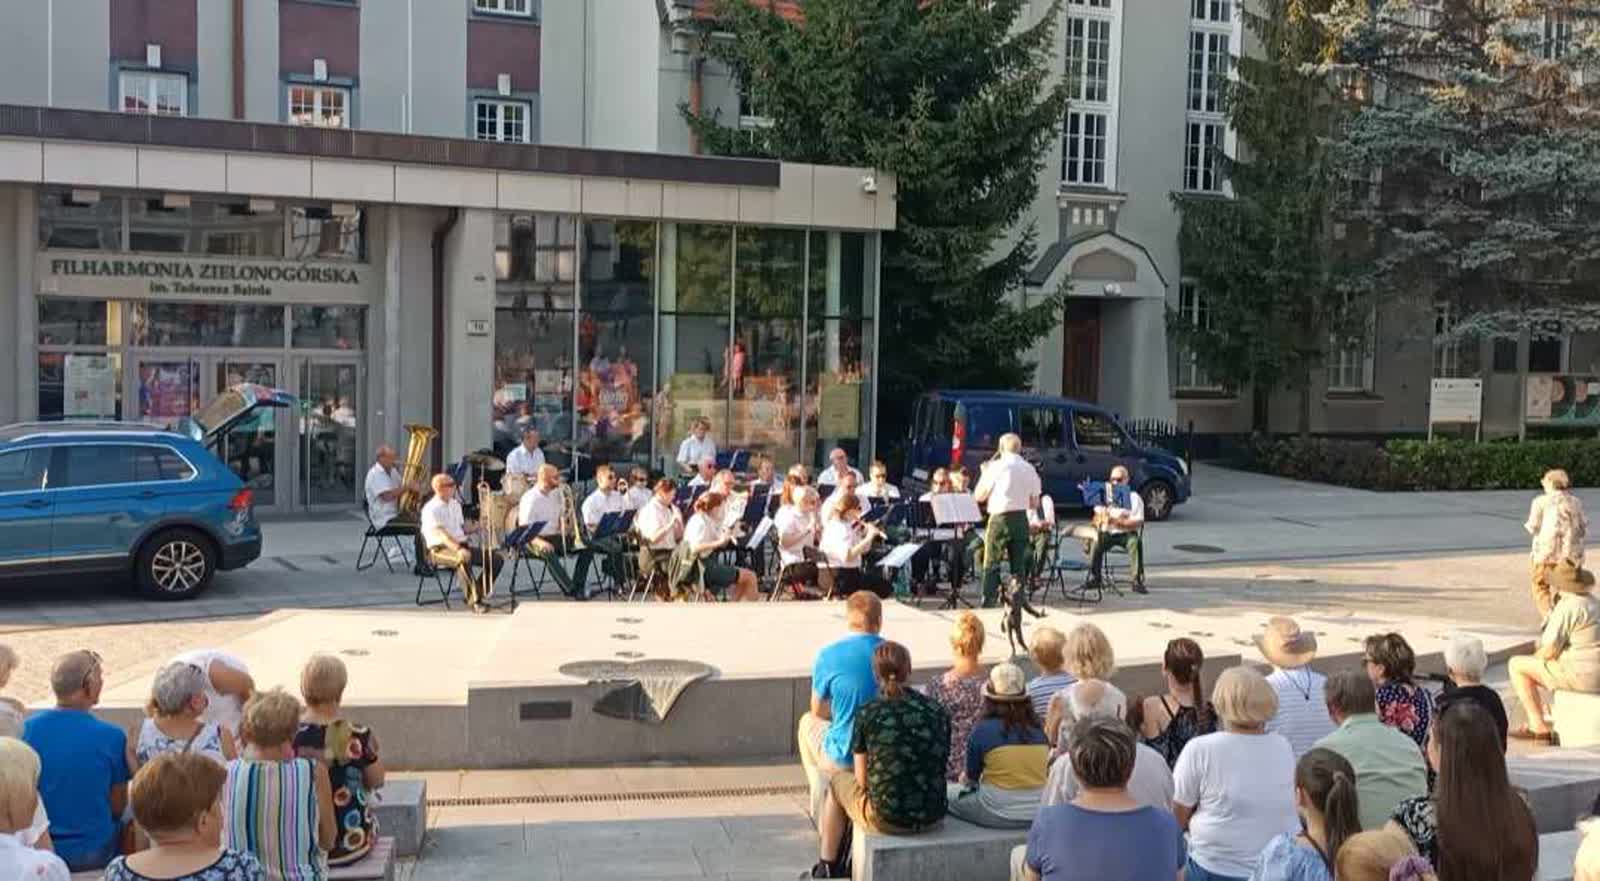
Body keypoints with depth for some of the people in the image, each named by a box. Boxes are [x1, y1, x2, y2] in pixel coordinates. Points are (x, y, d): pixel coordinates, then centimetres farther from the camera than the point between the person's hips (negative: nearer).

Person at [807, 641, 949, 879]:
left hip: (886, 819, -3)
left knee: (837, 780, 27)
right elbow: (938, 768, 9)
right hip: (933, 818, 4)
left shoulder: (867, 714, -8)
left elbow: (862, 780, -4)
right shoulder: (938, 712, 1)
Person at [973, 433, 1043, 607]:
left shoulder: (996, 467, -9)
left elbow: (979, 496, -3)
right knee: (1018, 563, 10)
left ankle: (989, 600, -3)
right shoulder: (1030, 469, 5)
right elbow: (1035, 503, 9)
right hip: (1021, 519, 4)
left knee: (991, 564, 2)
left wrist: (984, 474, 10)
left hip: (1000, 519, -4)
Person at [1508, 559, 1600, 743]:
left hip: (1580, 676, -9)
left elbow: (1549, 651, -18)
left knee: (1516, 665, 2)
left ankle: (1538, 726, 5)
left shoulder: (1567, 607, -17)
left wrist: (1535, 657, 4)